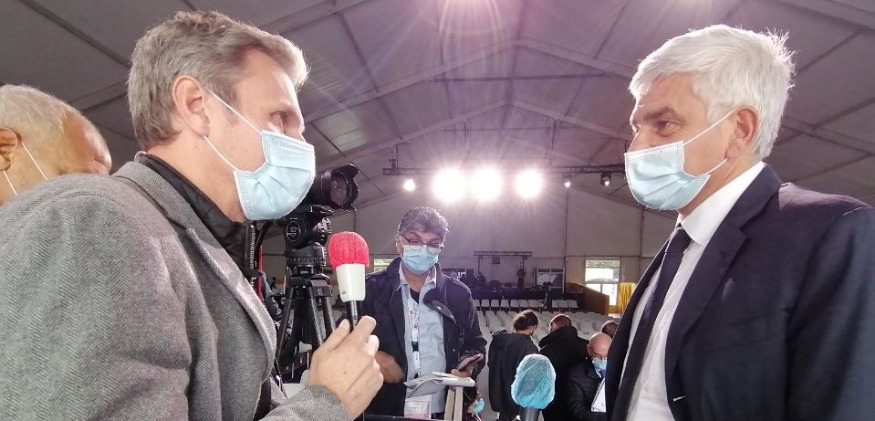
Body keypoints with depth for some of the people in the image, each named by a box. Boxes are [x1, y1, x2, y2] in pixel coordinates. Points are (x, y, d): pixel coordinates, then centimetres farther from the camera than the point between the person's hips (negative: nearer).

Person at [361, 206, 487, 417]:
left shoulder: (459, 294, 2)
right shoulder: (371, 288, -2)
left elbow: (475, 344, 11)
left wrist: (468, 367, -10)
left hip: (444, 412, 1)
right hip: (385, 410, -1)